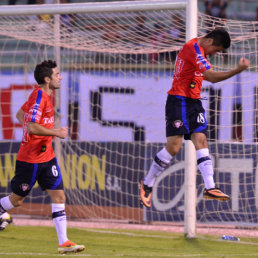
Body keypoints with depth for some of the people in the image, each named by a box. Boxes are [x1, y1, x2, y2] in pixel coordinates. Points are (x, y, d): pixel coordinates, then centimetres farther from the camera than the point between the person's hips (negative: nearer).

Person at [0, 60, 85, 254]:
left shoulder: (43, 95, 11)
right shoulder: (39, 96, -18)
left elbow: (20, 115, 24)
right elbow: (31, 127, -26)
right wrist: (56, 132, -19)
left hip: (46, 157, 9)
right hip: (31, 159, -9)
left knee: (59, 197, -1)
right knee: (17, 200, 4)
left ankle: (63, 242, -3)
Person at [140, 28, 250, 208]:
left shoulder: (198, 49, 15)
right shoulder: (194, 48, -16)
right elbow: (211, 76, -24)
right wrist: (238, 70, -25)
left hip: (194, 102, 10)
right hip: (179, 100, -10)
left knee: (201, 140, -4)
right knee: (174, 146, -11)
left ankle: (210, 187, -14)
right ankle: (147, 184, 5)